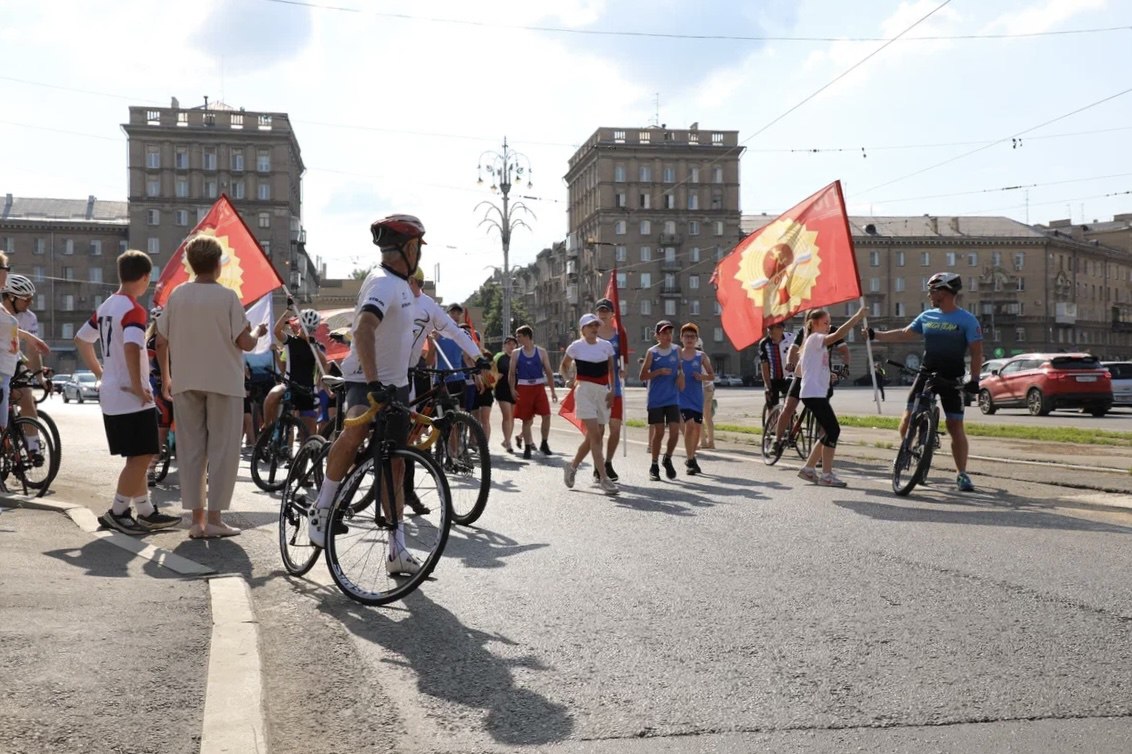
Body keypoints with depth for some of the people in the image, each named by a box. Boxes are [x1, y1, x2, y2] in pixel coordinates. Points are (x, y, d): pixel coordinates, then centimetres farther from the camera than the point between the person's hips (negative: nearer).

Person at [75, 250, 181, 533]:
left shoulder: (106, 306, 12)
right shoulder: (134, 309, -16)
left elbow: (81, 339, 22)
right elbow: (131, 347, -31)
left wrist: (99, 371, 21)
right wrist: (138, 385, -23)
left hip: (111, 394, 9)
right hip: (133, 398, -9)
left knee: (136, 458, 14)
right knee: (142, 457, -2)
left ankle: (146, 513, 19)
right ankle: (116, 513, 2)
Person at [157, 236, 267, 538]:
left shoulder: (177, 295, 3)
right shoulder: (227, 297, -9)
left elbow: (161, 341, 5)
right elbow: (244, 342, -10)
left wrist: (165, 378, 18)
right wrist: (258, 333, 11)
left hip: (185, 383, 4)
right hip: (223, 382, -4)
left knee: (190, 450, 8)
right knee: (222, 450, 4)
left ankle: (196, 518, 9)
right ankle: (214, 518, 3)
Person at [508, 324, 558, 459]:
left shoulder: (541, 352, 4)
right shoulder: (516, 354, 6)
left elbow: (548, 372, 5)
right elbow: (511, 373, 7)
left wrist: (553, 391, 2)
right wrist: (512, 389, -6)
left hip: (539, 387, 0)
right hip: (523, 388, 0)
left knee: (546, 415, -11)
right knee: (526, 419, 2)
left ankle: (544, 444, 6)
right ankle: (527, 447, 12)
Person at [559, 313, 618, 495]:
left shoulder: (606, 345, 8)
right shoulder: (576, 347, -2)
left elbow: (611, 369, 15)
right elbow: (563, 367, 11)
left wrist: (612, 390, 4)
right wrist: (569, 376, -8)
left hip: (603, 391, 5)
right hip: (585, 390, -5)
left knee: (595, 436, 9)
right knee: (595, 434, -12)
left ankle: (572, 466, 30)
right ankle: (604, 478, -14)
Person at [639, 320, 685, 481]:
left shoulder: (676, 351, 7)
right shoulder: (652, 353, -3)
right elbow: (642, 375, -4)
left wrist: (681, 375, 1)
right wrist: (659, 372, -17)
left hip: (673, 399, 3)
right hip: (656, 399, -3)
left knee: (675, 431, -6)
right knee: (658, 432, -2)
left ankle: (668, 459, 19)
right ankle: (654, 466, 13)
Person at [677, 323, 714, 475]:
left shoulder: (701, 356, 5)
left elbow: (712, 375, 8)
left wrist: (702, 377, -11)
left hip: (697, 396, 3)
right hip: (682, 395, -3)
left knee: (697, 426, 7)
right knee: (689, 424, -17)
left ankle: (691, 458, 26)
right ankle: (690, 460, -11)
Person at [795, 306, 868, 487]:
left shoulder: (813, 342, 21)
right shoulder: (815, 339, -8)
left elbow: (799, 370, 24)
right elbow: (838, 335, -27)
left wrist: (824, 374, 15)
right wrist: (858, 316, -27)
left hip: (817, 393, 10)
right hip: (814, 393, -10)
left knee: (829, 432, 12)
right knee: (833, 430, -10)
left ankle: (808, 468, 17)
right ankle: (826, 475, -6)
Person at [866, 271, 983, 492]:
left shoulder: (966, 320, -6)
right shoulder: (927, 316, 9)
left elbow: (976, 351, -8)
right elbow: (905, 334, 17)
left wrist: (974, 379, -17)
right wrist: (876, 335, 13)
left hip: (951, 380, -4)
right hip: (927, 374, 4)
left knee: (955, 426, -3)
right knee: (908, 419, -7)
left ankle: (962, 474, 5)